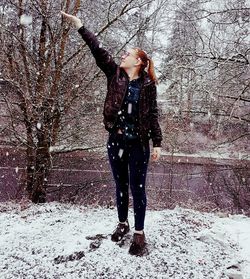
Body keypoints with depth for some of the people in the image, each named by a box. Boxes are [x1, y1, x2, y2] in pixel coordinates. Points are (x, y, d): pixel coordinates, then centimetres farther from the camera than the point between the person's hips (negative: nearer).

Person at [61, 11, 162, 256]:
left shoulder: (148, 84, -4)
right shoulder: (115, 74, 4)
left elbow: (152, 115, -3)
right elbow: (98, 51, -3)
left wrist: (157, 143, -5)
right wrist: (80, 26, -9)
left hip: (138, 144, -3)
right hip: (116, 141, 4)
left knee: (137, 188, 4)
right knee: (120, 185, 16)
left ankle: (139, 233, 17)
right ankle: (122, 224, 33)